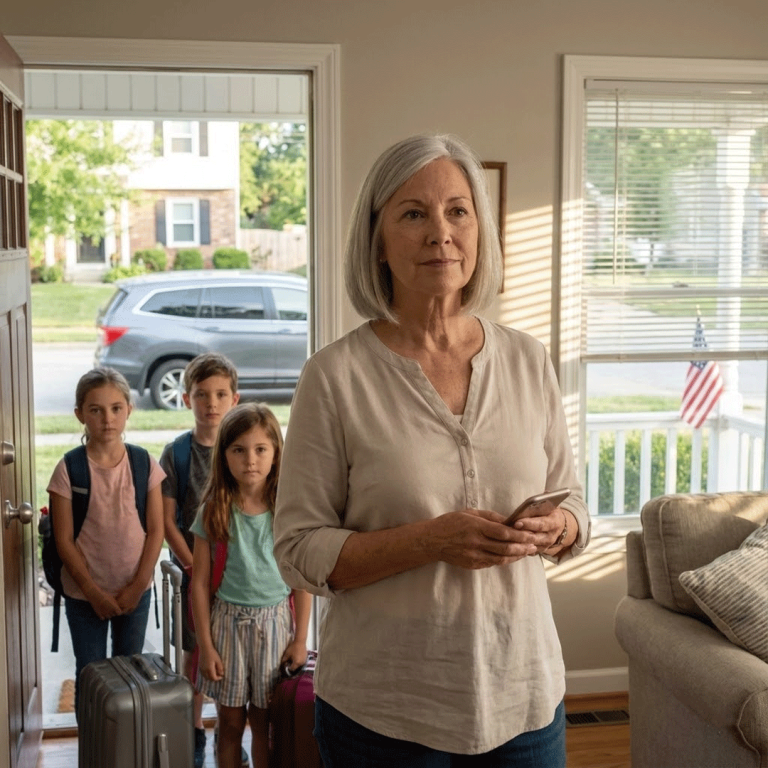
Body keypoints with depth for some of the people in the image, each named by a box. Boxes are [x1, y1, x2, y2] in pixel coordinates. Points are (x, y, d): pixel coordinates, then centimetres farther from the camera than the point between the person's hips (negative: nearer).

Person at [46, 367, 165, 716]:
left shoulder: (145, 464, -6)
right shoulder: (68, 470, -11)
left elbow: (156, 530, -3)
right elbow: (64, 540, -9)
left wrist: (136, 587, -8)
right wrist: (94, 593, -12)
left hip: (135, 591, 2)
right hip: (84, 593, -1)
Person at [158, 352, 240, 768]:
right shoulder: (176, 452, -5)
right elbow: (167, 521, -4)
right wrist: (194, 567, -11)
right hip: (192, 567, 0)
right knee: (196, 654, 10)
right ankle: (194, 733, 26)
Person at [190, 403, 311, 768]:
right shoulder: (214, 512, -6)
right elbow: (200, 582, -2)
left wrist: (300, 639, -1)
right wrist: (205, 645, -4)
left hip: (275, 620, 0)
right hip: (228, 619, 0)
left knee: (263, 722, 10)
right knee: (230, 721, 10)